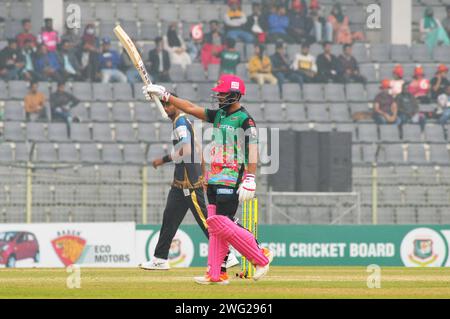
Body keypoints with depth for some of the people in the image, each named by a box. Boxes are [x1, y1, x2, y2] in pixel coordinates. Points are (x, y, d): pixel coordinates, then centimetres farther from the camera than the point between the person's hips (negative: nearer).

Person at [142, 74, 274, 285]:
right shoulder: (219, 115, 15)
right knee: (215, 225, 5)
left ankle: (261, 257, -3)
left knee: (222, 225, -14)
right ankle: (216, 274, 6)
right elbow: (191, 109, 19)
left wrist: (250, 180, -27)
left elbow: (253, 151, -18)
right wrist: (164, 95, 16)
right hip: (214, 180, 9)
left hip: (231, 181, -9)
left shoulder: (245, 120, -11)